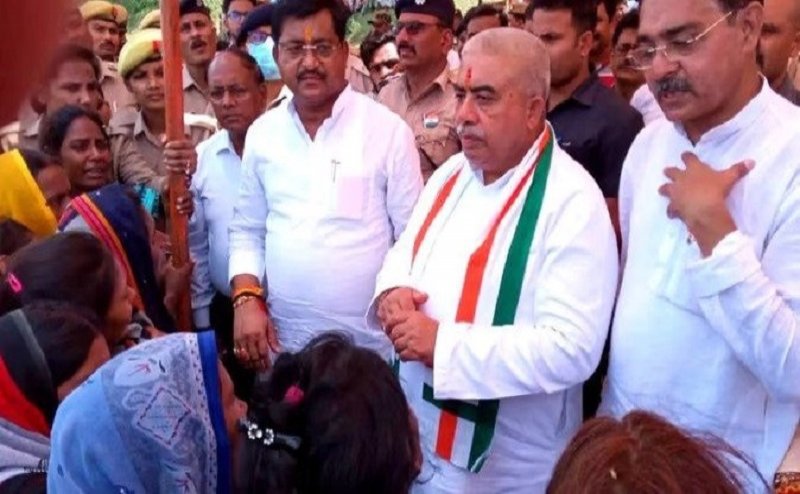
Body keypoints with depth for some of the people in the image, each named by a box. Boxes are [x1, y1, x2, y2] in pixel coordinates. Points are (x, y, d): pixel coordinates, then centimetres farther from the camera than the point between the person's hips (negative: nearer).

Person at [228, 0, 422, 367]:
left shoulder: (388, 129, -7)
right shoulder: (262, 133, 3)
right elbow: (247, 230, 10)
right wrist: (246, 297, -4)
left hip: (369, 343, -3)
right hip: (283, 341, 3)